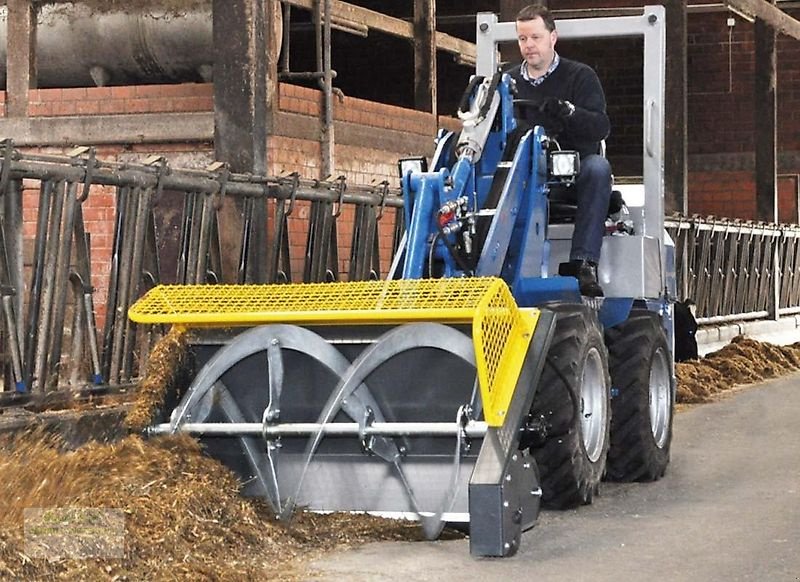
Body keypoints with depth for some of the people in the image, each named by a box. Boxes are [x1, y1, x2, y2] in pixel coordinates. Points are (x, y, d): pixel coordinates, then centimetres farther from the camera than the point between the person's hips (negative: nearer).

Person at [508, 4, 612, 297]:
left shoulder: (580, 76, 4)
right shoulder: (510, 81, 15)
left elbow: (600, 127, -10)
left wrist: (567, 111, -30)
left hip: (573, 172, -2)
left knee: (598, 167, -37)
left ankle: (583, 262, -43)